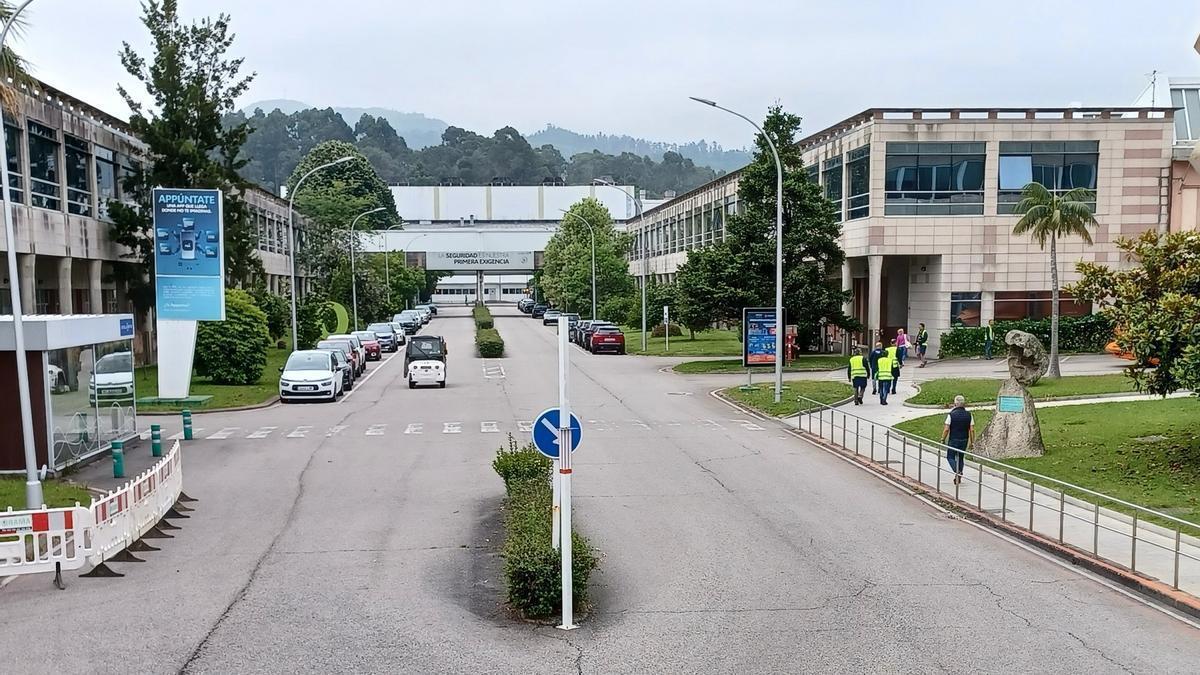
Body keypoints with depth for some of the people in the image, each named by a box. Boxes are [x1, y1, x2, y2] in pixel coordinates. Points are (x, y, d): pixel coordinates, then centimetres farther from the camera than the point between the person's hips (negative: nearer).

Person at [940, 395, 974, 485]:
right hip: (964, 440, 4)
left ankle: (957, 471, -14)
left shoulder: (951, 415, -12)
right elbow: (972, 430, -2)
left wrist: (943, 439, -2)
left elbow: (946, 429, -13)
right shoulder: (968, 415, -2)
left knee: (950, 457, 9)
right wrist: (972, 442, 6)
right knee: (960, 458, 17)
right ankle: (959, 477, 18)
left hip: (953, 440, -4)